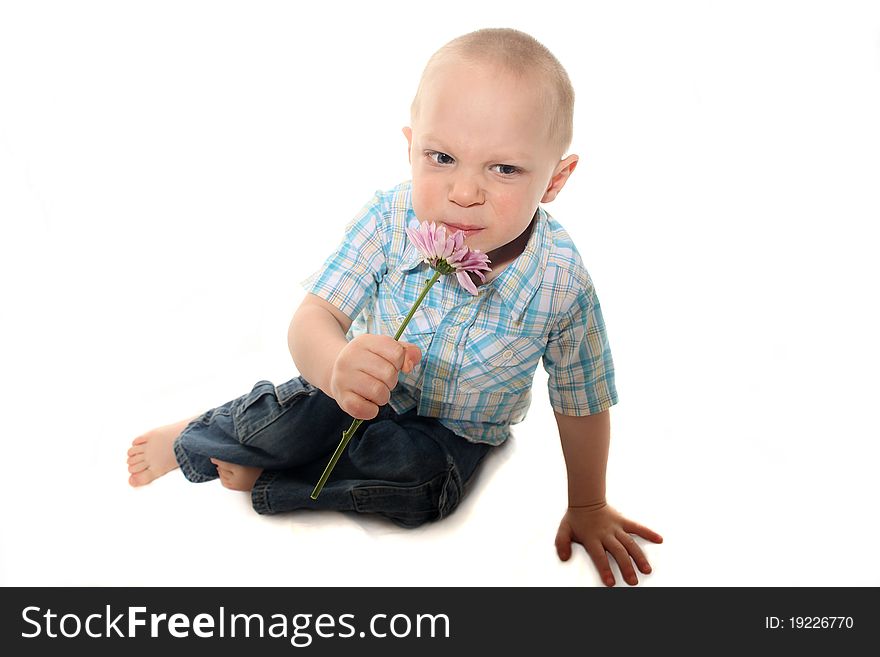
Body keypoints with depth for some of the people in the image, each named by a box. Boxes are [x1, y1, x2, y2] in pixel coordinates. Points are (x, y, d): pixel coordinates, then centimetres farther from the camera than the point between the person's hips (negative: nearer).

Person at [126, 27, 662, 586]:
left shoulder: (562, 283, -26)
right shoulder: (389, 221, -25)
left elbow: (582, 405, -12)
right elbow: (313, 319, -28)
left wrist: (587, 509, 0)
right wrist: (335, 365, -53)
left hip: (457, 430, 0)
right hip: (359, 391, 1)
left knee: (414, 482, -31)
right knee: (288, 420, -27)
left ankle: (262, 477, -9)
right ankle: (198, 436, 7)